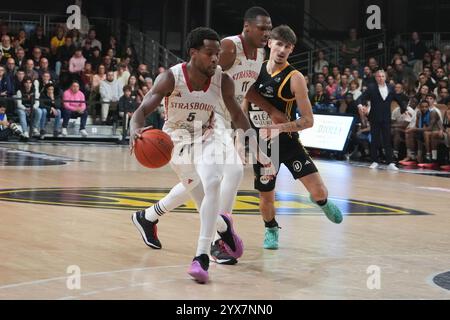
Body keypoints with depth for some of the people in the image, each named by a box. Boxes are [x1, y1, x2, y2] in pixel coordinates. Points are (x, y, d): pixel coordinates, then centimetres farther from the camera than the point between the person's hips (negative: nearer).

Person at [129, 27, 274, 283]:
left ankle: (202, 256, -26)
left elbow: (237, 115, -1)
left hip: (206, 140, 0)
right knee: (206, 202, 5)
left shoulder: (223, 81, -17)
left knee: (213, 184, -28)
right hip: (177, 143, 0)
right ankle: (223, 225, 44)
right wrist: (135, 130, -50)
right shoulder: (171, 78, -24)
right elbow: (142, 111, -27)